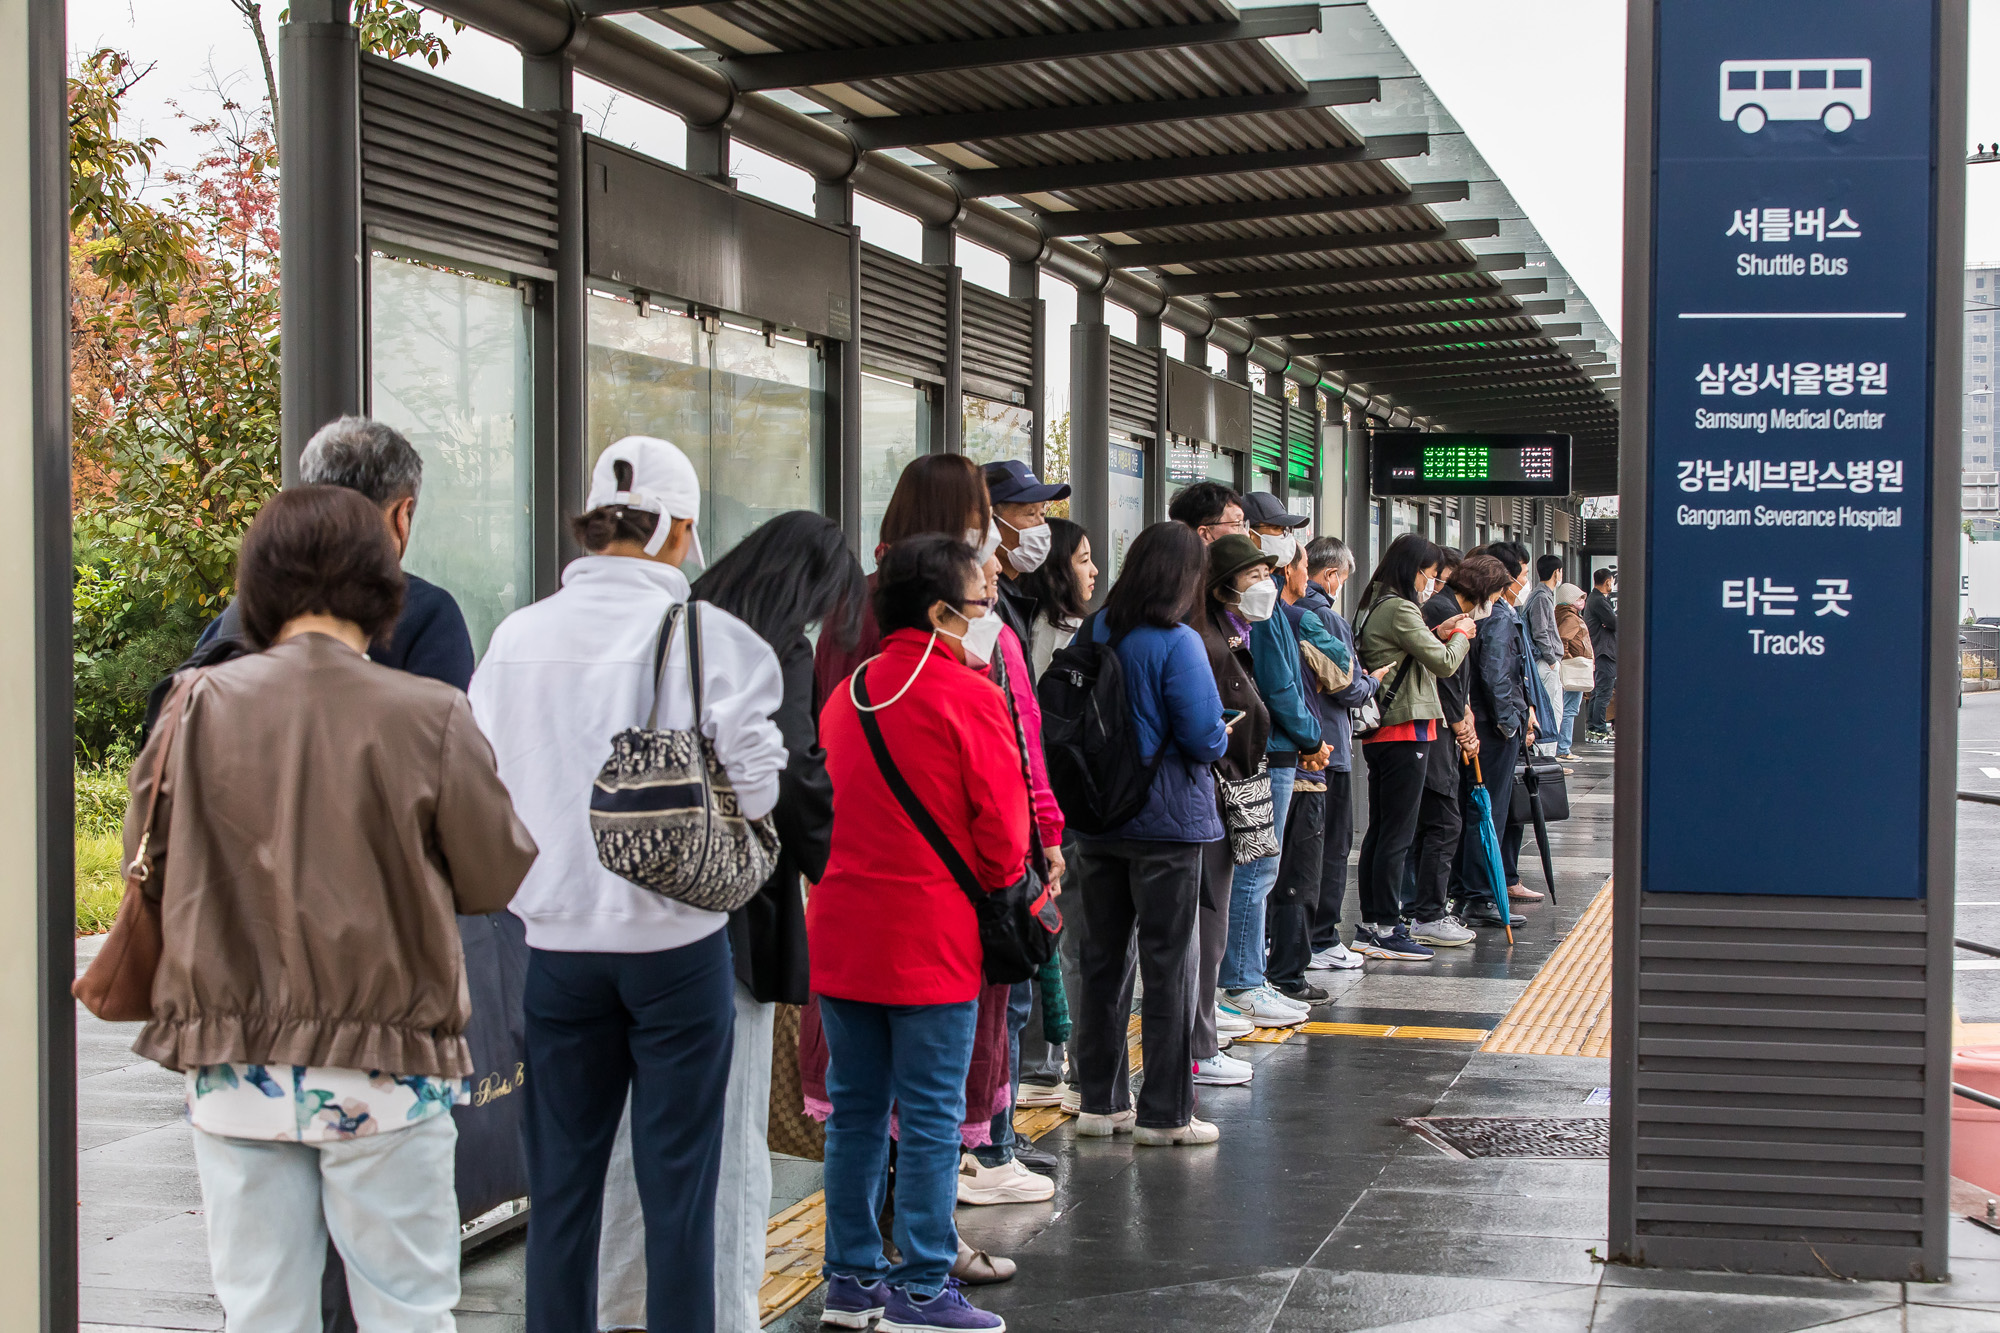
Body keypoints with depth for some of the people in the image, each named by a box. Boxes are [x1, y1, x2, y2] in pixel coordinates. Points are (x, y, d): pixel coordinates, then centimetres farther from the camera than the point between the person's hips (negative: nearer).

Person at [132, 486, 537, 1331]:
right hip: (383, 1072, -2)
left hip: (235, 1069, 2)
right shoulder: (428, 719, -12)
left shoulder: (200, 705, -6)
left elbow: (148, 861, 4)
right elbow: (500, 877, -4)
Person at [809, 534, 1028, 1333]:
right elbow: (1002, 836, -12)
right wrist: (993, 892, 7)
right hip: (930, 938, -6)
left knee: (856, 1108, 14)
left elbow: (821, 808, 12)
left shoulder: (847, 692, 8)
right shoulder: (971, 696, -11)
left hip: (840, 932, 6)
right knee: (930, 1117, 1)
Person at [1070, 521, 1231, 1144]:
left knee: (1103, 957, 14)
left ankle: (1101, 1100, 22)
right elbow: (1205, 736, -17)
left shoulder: (1090, 634, 2)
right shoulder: (1177, 644, -16)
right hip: (1165, 819, -6)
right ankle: (1164, 1112, 8)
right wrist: (1220, 740, 4)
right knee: (1167, 963, 3)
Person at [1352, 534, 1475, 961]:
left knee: (1379, 831, 13)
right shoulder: (1398, 609, -15)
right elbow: (1444, 662, -16)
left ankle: (1370, 926, 18)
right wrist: (1460, 635, 2)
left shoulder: (1376, 607, 15)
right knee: (1397, 834, -5)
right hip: (1404, 733, -10)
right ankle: (1387, 930, -2)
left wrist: (1438, 633, 11)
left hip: (1380, 734, 10)